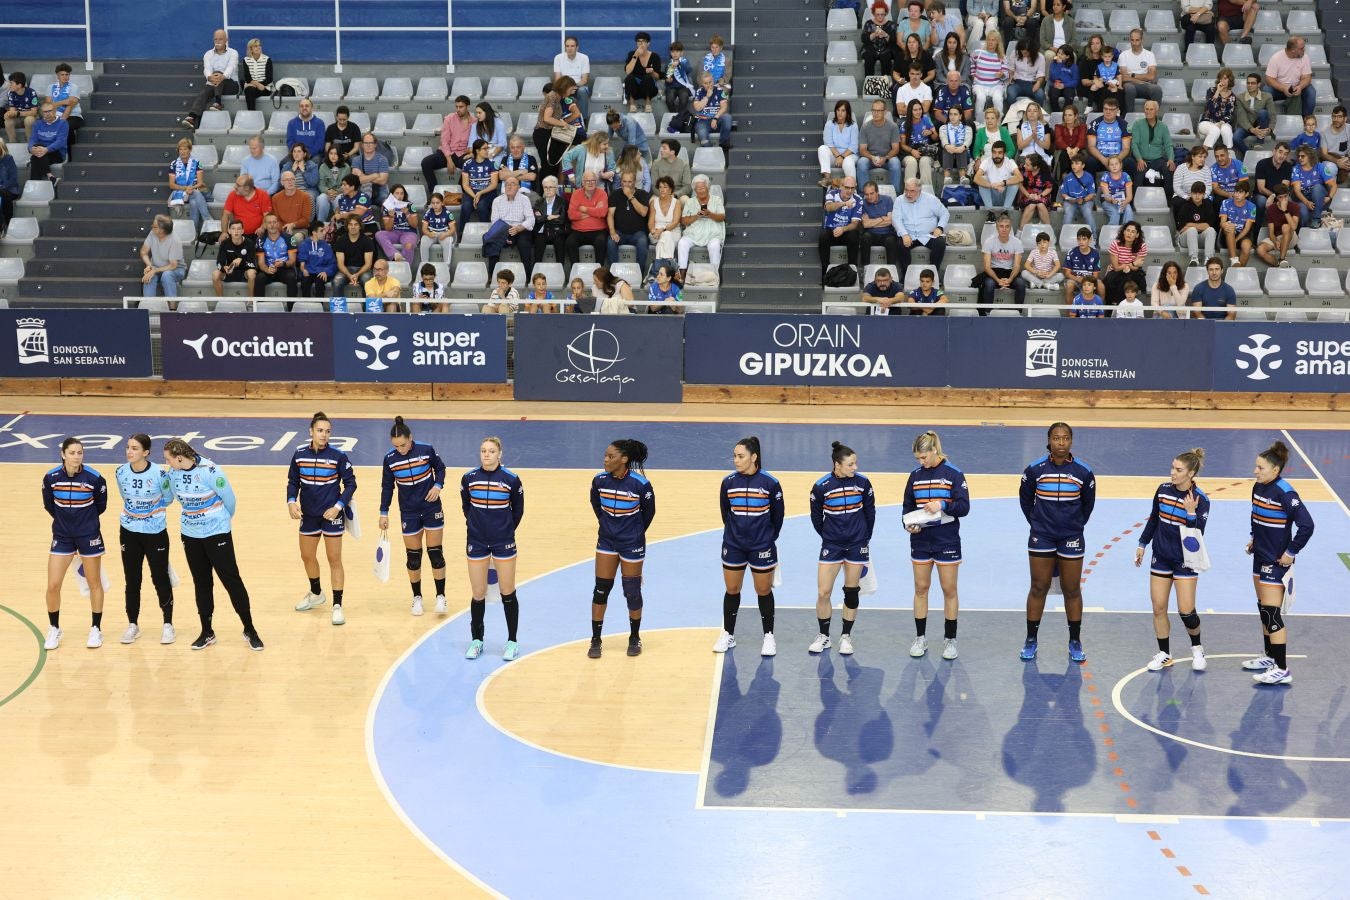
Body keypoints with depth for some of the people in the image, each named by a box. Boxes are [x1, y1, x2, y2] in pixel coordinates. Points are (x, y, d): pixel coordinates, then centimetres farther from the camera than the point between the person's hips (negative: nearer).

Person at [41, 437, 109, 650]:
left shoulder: (94, 478, -15)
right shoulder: (51, 478, -11)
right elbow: (48, 505, 7)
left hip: (89, 536, -1)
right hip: (62, 536, 1)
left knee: (94, 583, 10)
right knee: (53, 586, -1)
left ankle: (96, 629, 25)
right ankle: (54, 629, 19)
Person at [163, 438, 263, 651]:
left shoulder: (209, 471, -22)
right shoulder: (173, 473, -6)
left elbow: (229, 498, -10)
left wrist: (223, 519, 7)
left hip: (217, 533, -5)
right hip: (190, 535, 5)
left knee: (231, 579, -1)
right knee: (201, 583, 12)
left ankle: (249, 629, 10)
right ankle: (207, 632, 24)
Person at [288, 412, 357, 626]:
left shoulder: (338, 456, -13)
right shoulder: (299, 455, -4)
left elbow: (350, 483, -7)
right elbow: (293, 482, 5)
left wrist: (339, 506, -16)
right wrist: (291, 502, -12)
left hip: (331, 514, -4)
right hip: (308, 515, 4)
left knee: (334, 560, 0)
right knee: (307, 556, 18)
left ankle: (337, 605, 7)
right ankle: (316, 594, 42)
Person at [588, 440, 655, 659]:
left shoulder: (640, 484, -19)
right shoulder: (599, 481, -9)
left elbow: (649, 512, -2)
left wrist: (636, 533, 7)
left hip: (632, 545, -3)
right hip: (606, 542, 3)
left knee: (632, 593, 7)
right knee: (600, 590, 4)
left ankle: (635, 638, 26)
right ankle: (596, 640, 14)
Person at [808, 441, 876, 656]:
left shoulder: (863, 482, -7)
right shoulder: (821, 487, -12)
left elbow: (870, 512, 7)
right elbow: (816, 517, 3)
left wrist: (864, 537, 12)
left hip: (857, 545, 1)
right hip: (831, 546, -1)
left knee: (851, 593, 8)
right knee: (823, 593, -3)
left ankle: (846, 637, 21)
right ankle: (824, 636, 15)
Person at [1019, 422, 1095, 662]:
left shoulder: (1083, 472, -6)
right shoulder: (1035, 470, -7)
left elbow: (1088, 504, 9)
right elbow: (1025, 500, 10)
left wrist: (1075, 525, 11)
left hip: (1071, 539, 0)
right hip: (1041, 538, 0)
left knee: (1072, 590, 6)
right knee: (1038, 588, 5)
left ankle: (1075, 642, 18)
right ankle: (1031, 640, 17)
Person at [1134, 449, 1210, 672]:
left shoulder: (1200, 500, -16)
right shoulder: (1163, 490, -3)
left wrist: (1191, 513, -32)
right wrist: (1142, 545, 14)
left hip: (1185, 560, -4)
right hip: (1161, 557, 4)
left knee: (1186, 611, -4)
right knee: (1158, 607, 4)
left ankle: (1197, 648, 23)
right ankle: (1164, 654, 17)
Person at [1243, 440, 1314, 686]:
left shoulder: (1285, 494, -21)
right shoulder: (1258, 488, 4)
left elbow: (1307, 525, -25)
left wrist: (1291, 552, -19)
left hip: (1276, 561, -9)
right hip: (1260, 556, 9)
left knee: (1271, 613, -9)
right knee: (1264, 610, 18)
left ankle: (1282, 670, -5)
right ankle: (1270, 657, 32)